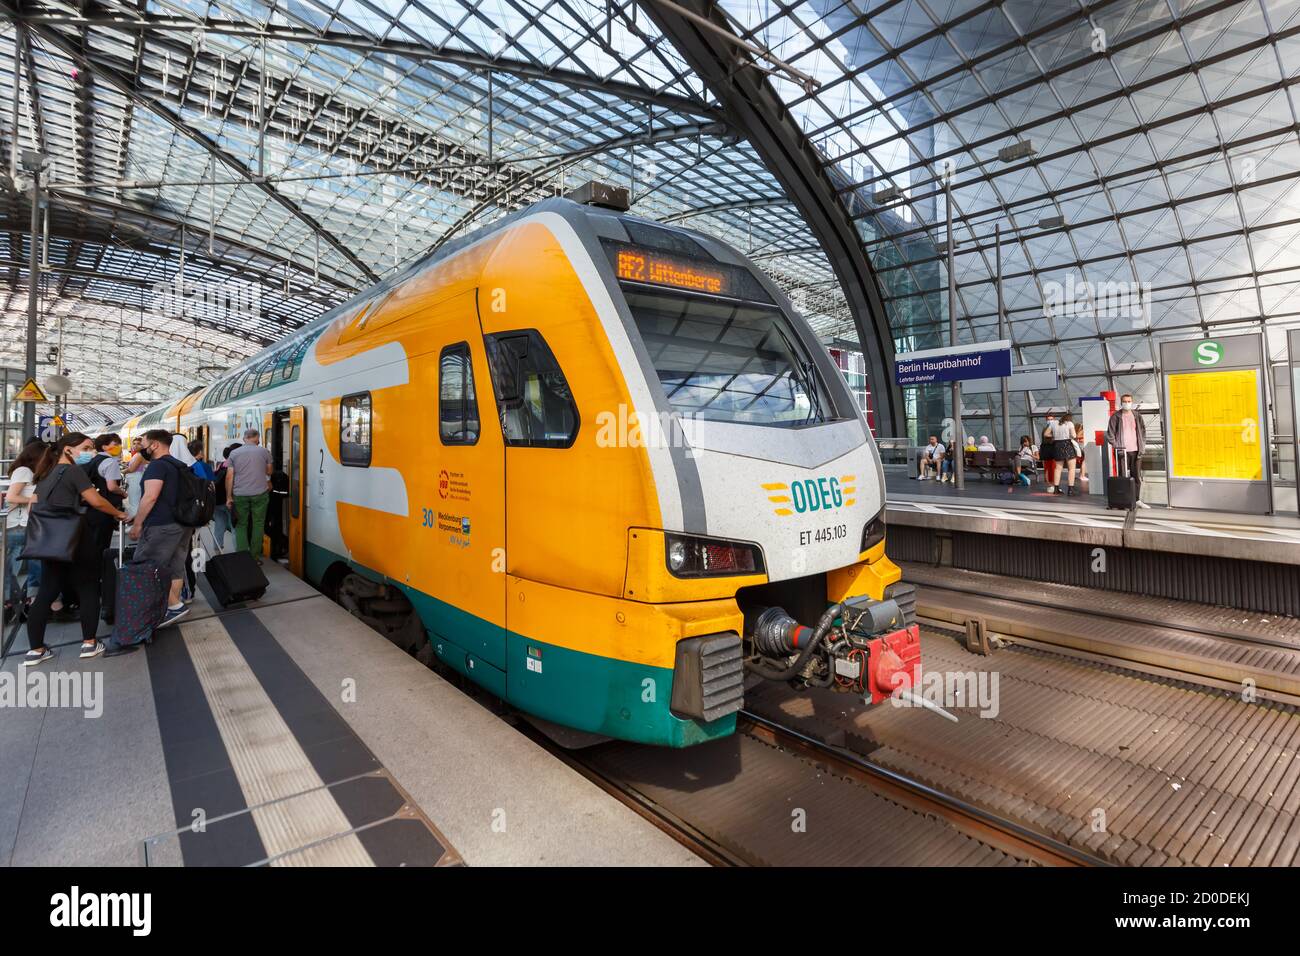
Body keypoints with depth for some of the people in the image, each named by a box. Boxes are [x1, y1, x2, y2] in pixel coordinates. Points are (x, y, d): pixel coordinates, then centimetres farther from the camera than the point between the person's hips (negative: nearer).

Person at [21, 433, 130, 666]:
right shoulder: (73, 470, -10)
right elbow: (96, 501, -16)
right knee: (88, 590, 3)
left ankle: (36, 650, 11)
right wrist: (119, 513, -3)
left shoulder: (46, 473, 15)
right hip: (74, 539, -8)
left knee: (46, 593, 10)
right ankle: (89, 643, 7)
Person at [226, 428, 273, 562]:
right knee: (258, 524, 7)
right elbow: (269, 472, 12)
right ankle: (255, 557, 9)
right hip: (260, 494, -1)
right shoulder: (264, 451, 2)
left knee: (241, 525, 11)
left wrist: (229, 497, 5)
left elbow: (229, 476, 0)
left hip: (240, 495, 1)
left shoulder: (234, 453, 4)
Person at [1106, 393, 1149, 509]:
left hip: (1136, 451, 4)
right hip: (1122, 451, -4)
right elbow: (1110, 433, -2)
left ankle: (1138, 499, 17)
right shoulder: (1116, 416, 0)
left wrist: (1142, 447, 3)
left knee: (1137, 476, 8)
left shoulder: (1137, 416, 10)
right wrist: (1115, 445, -12)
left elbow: (1143, 431, 12)